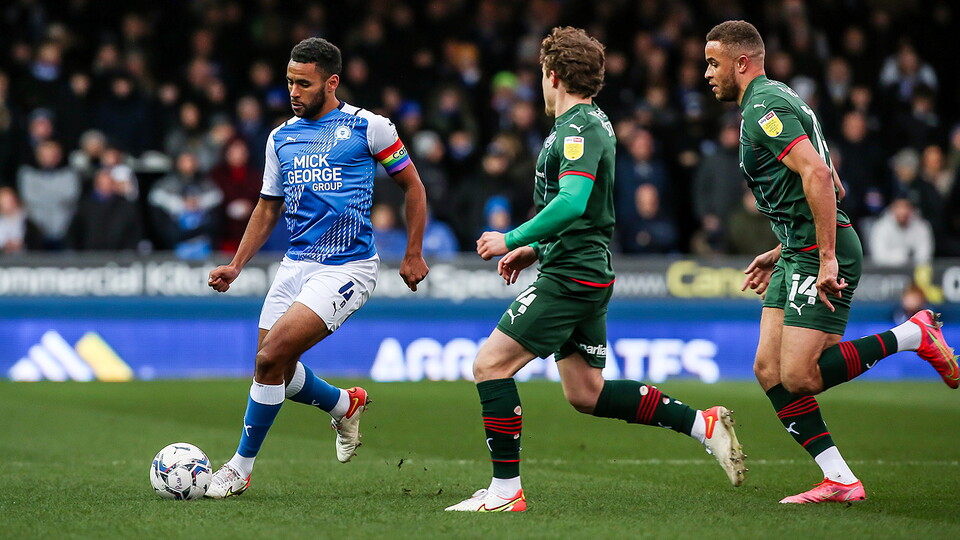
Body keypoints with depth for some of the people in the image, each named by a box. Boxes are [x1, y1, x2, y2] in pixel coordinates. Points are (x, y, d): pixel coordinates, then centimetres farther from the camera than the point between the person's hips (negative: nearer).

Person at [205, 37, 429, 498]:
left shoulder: (367, 127, -4)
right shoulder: (281, 137, 11)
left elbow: (412, 185, 4)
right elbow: (268, 207, 20)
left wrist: (413, 254, 2)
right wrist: (236, 265, 10)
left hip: (346, 268, -6)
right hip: (296, 265, 6)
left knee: (271, 356, -19)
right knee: (278, 371, 5)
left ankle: (240, 468, -6)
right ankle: (345, 405, 36)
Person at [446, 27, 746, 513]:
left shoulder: (578, 130, -14)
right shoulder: (590, 124, 18)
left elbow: (571, 203, -28)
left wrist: (512, 239, -22)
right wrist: (535, 249, 22)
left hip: (572, 277, -10)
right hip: (586, 273, 10)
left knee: (490, 364, -9)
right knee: (585, 393, 13)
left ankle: (506, 490, -7)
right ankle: (703, 424, 11)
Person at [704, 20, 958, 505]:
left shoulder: (763, 107, -13)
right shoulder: (778, 100, 19)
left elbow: (817, 175, -26)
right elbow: (830, 184, 25)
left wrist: (827, 257, -27)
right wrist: (781, 252, 25)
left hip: (819, 257, -10)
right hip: (801, 253, 10)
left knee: (799, 377, -14)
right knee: (769, 371, 3)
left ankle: (913, 336, -1)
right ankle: (839, 480, 1)